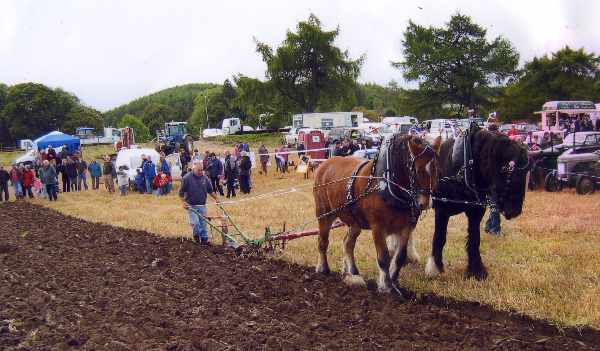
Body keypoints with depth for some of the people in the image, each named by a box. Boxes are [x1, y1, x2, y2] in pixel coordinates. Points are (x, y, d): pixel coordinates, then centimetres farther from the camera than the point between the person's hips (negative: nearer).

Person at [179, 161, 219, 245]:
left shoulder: (205, 178, 4)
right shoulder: (187, 178, -10)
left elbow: (210, 191, 16)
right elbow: (181, 192, -6)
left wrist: (216, 199, 12)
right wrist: (184, 202, -14)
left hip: (202, 205, 4)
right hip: (191, 205, -4)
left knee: (203, 223, 6)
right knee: (195, 222, -13)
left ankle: (204, 239, 15)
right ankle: (196, 235, 14)